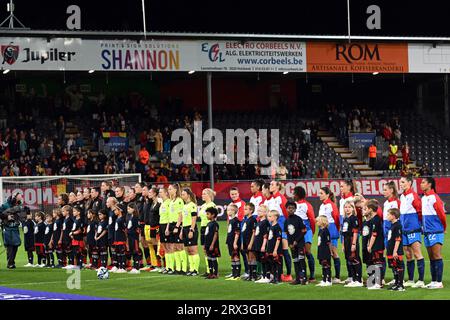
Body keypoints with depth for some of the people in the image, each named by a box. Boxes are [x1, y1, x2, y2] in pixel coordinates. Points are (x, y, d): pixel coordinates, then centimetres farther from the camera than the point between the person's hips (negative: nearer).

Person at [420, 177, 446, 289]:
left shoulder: (434, 198, -11)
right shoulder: (423, 198, 13)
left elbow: (442, 214, -11)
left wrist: (443, 228, 1)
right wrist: (424, 226, 16)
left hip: (435, 231, -8)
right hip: (427, 232, 8)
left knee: (437, 256, -8)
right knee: (431, 258, 9)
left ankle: (439, 282, -7)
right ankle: (433, 281, 13)